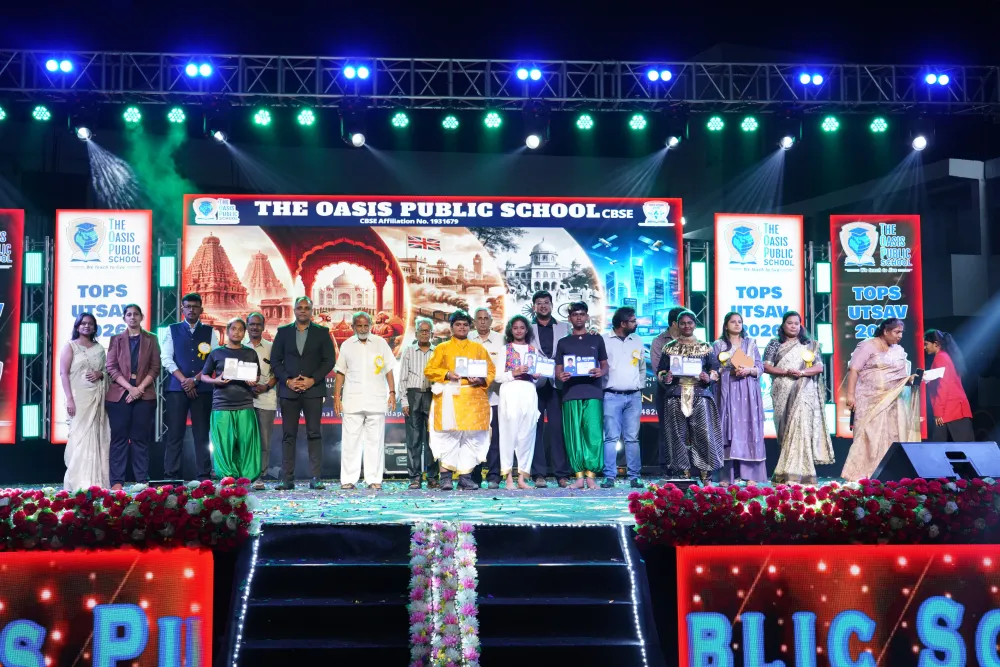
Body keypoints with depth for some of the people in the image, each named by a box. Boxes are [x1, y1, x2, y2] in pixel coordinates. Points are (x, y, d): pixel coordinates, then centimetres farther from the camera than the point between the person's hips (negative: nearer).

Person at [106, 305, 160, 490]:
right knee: (119, 437, -1)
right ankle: (117, 481, -1)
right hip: (119, 394, 0)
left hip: (144, 395, 0)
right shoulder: (116, 339, 10)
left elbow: (155, 368, 4)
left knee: (141, 438, 2)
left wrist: (140, 388, -9)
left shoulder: (151, 339, 10)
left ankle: (143, 480, 3)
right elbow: (111, 368, 2)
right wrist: (130, 387, -11)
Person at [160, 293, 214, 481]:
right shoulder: (172, 330, 8)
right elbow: (166, 358, 0)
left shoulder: (209, 332, 9)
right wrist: (184, 380, -10)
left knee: (202, 434, 2)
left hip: (202, 389, 1)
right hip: (176, 388, 0)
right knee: (175, 434, -2)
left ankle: (204, 476, 4)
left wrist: (195, 379, -10)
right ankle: (172, 476, 1)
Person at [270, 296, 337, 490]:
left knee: (314, 434, -3)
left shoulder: (322, 332, 7)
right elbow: (275, 361, 6)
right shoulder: (283, 331, 10)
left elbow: (329, 360, 2)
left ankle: (315, 478, -2)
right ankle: (287, 479, 3)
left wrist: (312, 380, -9)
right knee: (288, 435, 1)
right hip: (288, 390, 1)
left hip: (313, 389, -1)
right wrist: (288, 380, -7)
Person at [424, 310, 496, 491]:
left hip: (473, 399, 2)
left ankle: (466, 477, 5)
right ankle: (445, 477, -4)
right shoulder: (442, 348, 13)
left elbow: (491, 370, 13)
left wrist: (482, 380, -7)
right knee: (448, 436, -8)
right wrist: (447, 374, -10)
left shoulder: (478, 348, 17)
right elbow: (429, 370, 6)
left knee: (471, 438, -1)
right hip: (449, 398, -2)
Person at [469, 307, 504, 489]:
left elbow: (503, 367, 1)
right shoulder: (467, 340, 11)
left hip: (493, 395, -1)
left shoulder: (500, 340, 8)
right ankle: (474, 477, 8)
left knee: (494, 437, -3)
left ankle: (493, 476, 2)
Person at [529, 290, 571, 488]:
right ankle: (538, 474, 3)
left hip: (556, 384, 0)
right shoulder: (528, 329, 10)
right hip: (535, 384, 0)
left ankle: (562, 474, 1)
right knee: (536, 428, -1)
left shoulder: (564, 328, 13)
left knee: (558, 428, -2)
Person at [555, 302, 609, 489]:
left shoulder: (597, 339, 13)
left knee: (593, 434, -8)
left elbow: (605, 365, 13)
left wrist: (601, 372, -10)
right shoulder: (563, 342, 14)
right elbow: (558, 369, 12)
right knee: (574, 435, -1)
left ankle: (591, 475, -5)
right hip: (571, 394, 1)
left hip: (593, 393, -1)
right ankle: (579, 476, 2)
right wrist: (560, 376, -11)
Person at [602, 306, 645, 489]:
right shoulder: (604, 341, -1)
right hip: (612, 396, -4)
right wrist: (600, 387, -5)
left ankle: (634, 477, 7)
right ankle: (609, 477, -3)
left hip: (634, 396, 4)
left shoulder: (637, 341, 13)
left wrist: (640, 387, 13)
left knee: (632, 438, 4)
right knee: (611, 437, -6)